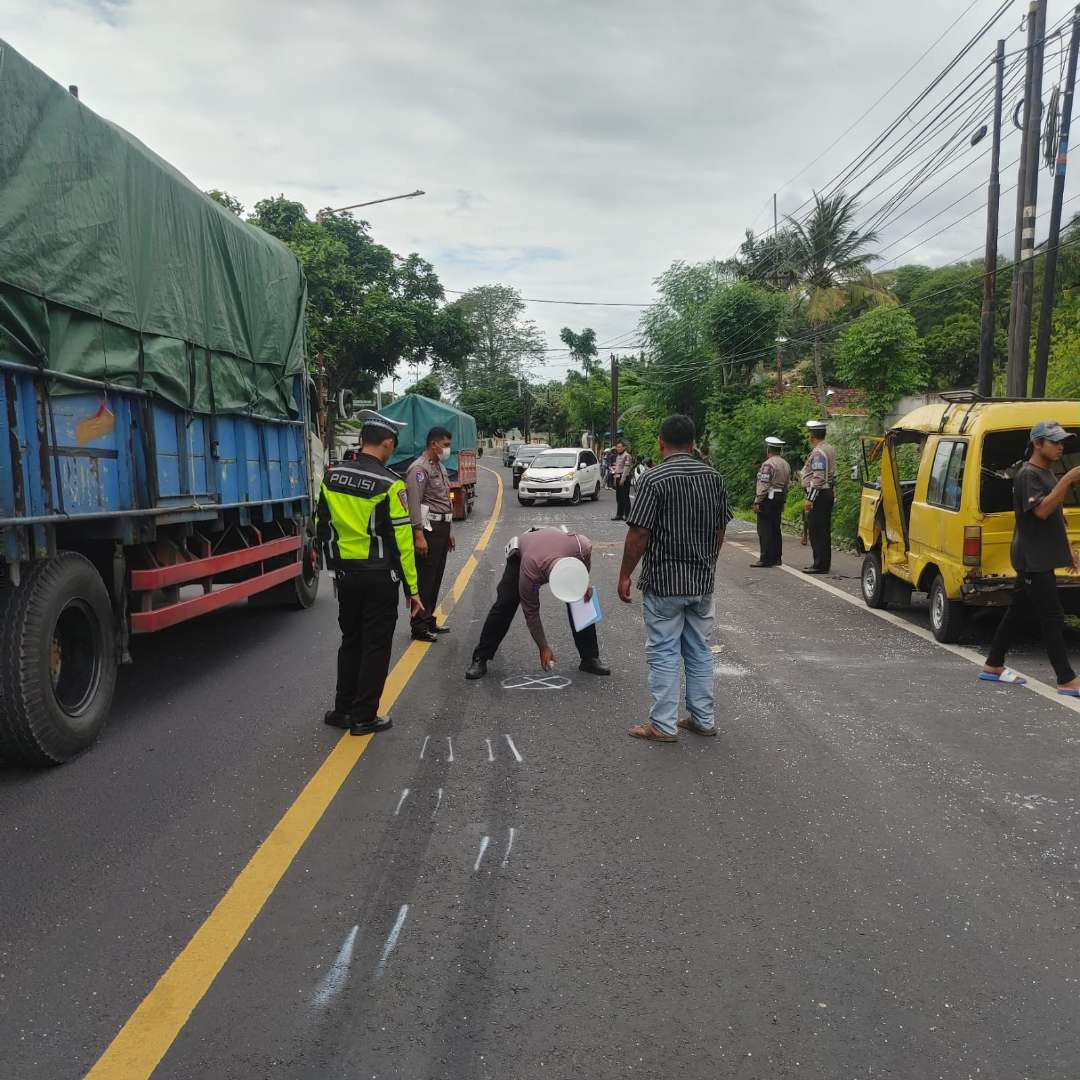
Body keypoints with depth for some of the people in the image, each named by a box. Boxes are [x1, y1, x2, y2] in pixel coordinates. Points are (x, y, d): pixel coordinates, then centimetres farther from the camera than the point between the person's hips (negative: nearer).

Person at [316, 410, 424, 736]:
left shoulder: (332, 476, 2)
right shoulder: (389, 484, -15)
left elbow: (322, 528, 8)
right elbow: (401, 540, -14)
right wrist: (412, 589, -8)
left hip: (345, 574, 5)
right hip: (379, 577, -5)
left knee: (351, 641, 20)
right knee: (375, 646, 7)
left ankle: (342, 710, 27)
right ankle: (364, 718, 14)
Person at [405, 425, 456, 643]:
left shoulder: (440, 467, 18)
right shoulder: (419, 469, -13)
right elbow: (414, 504, -19)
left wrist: (448, 531, 23)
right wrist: (419, 535, -24)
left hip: (441, 528, 10)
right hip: (427, 529, -10)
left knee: (436, 579, 14)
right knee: (424, 580, -6)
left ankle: (429, 621, 23)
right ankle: (419, 627, 0)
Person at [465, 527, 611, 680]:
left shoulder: (583, 546, -41)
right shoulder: (529, 574, -43)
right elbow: (531, 613, -26)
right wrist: (543, 647, -18)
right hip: (520, 553, -3)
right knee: (505, 604, -15)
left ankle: (590, 658, 3)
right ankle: (480, 659, -2)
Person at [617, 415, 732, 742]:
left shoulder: (654, 479, -14)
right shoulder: (713, 476, 4)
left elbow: (639, 534, -16)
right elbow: (720, 529, 9)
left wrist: (625, 576, -6)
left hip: (663, 582, -6)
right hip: (703, 581, 6)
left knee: (664, 653, 3)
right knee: (699, 651, 15)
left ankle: (663, 725, 10)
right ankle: (703, 719, 24)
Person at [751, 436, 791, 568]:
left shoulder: (768, 464, -13)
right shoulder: (786, 464, 15)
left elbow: (763, 485, -18)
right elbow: (788, 485, 17)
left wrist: (757, 502, -16)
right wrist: (783, 501, 22)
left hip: (768, 499, -9)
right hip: (780, 499, 9)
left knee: (765, 530, -7)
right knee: (776, 529, 13)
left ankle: (766, 559, -8)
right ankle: (777, 558, 17)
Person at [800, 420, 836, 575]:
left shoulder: (818, 452, -16)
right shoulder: (829, 449, 16)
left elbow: (818, 478, -22)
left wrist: (810, 499, -22)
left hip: (819, 494, -10)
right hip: (828, 492, 10)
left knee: (816, 531, -7)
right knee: (824, 531, 13)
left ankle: (820, 565, -6)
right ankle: (824, 563, 19)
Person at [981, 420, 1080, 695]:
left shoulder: (1048, 474, 17)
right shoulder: (1027, 474, -14)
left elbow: (1056, 517, 24)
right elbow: (1041, 511, -26)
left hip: (1039, 558, 10)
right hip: (1032, 558, -10)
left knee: (1017, 611, 14)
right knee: (1052, 618, -7)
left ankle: (993, 667, 22)